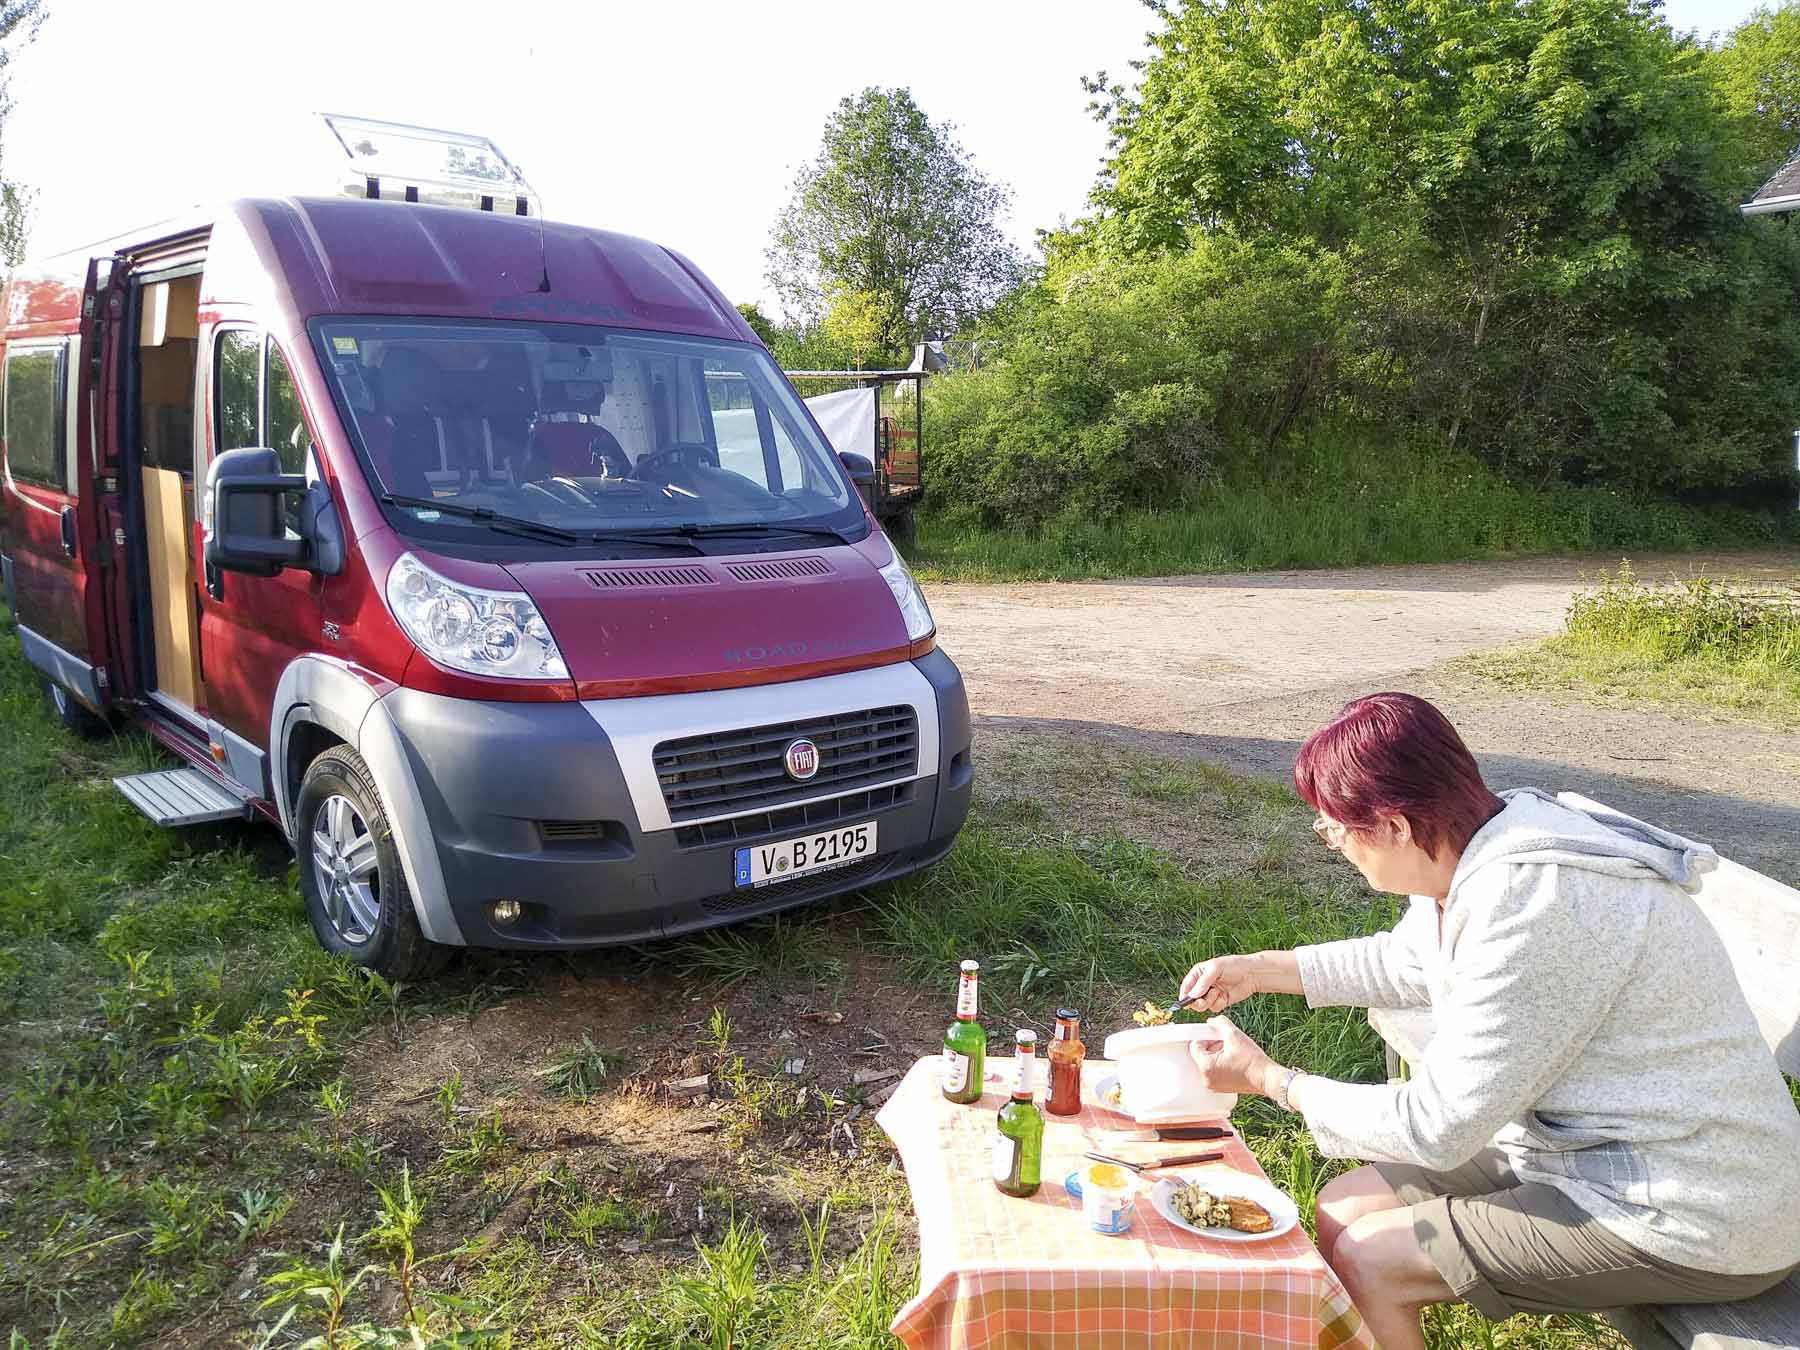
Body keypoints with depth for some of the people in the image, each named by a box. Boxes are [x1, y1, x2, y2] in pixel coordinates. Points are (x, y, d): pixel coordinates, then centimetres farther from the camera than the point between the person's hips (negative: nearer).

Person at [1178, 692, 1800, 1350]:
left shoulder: (1532, 912, -31)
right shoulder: (1477, 854, -2)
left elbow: (1432, 1127, -23)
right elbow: (1405, 963, 21)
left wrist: (1269, 1078, -11)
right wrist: (1259, 968, 17)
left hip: (1692, 1222, -9)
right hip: (1584, 1146, 9)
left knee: (1365, 1260, -11)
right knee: (1342, 1212, 6)